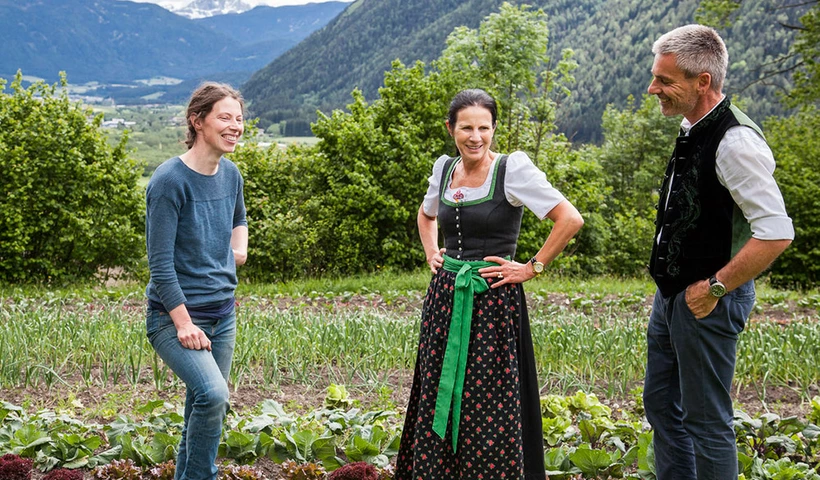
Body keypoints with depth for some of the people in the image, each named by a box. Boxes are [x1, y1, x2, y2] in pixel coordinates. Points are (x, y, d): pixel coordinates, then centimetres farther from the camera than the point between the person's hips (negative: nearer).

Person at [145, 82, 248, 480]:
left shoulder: (231, 174, 7)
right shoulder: (170, 180, -15)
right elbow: (161, 264, -16)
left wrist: (239, 246, 9)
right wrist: (184, 324, -20)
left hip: (223, 313, 7)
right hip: (176, 313, -7)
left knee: (206, 409, 11)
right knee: (212, 394, -25)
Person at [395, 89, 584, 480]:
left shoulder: (512, 168, -9)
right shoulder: (444, 168, 8)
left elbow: (570, 219, -14)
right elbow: (426, 216, 29)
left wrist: (533, 268, -10)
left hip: (493, 300, -5)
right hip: (445, 297, 6)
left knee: (491, 406, -1)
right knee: (439, 397, 10)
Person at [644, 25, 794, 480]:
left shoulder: (736, 141, -22)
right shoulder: (693, 132, 6)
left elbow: (776, 234, -27)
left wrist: (715, 288, -20)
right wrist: (672, 288, 14)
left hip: (706, 301, -10)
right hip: (672, 294, 10)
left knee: (706, 420, 2)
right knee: (661, 403, 19)